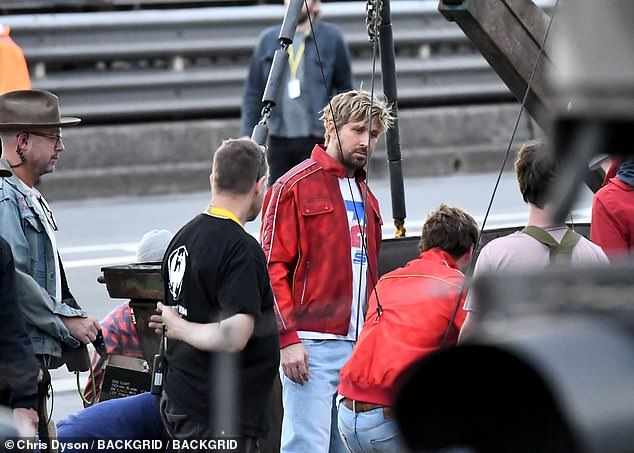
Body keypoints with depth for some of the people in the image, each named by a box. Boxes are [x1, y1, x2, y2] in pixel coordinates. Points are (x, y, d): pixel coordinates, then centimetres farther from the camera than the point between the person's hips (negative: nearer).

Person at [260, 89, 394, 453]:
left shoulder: (366, 197, 21)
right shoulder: (296, 187, -3)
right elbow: (273, 267, -8)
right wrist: (288, 338, -15)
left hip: (359, 345, 7)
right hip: (312, 347, -7)